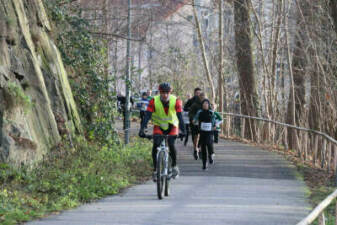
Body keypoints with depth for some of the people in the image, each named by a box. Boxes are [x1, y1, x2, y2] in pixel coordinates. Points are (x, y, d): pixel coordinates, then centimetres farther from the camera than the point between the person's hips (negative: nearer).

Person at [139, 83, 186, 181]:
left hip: (172, 126, 0)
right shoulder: (154, 101, -21)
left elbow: (180, 116, -27)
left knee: (171, 144, -23)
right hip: (159, 126, 0)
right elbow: (147, 115, -27)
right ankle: (155, 169, -11)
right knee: (156, 144, -23)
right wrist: (142, 129, -40)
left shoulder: (176, 101, -21)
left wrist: (182, 131, -40)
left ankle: (174, 166, 1)